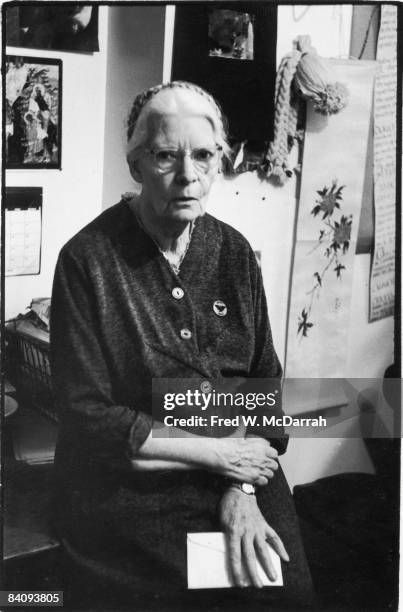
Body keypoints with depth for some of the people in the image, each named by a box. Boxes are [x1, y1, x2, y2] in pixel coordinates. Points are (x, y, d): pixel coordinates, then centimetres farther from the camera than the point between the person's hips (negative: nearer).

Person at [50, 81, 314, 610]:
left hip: (240, 469, 4)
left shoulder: (234, 252, 4)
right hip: (127, 489, -4)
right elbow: (87, 417, -13)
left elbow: (265, 381, 5)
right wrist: (217, 452, -13)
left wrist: (242, 487, -10)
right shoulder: (89, 260, -11)